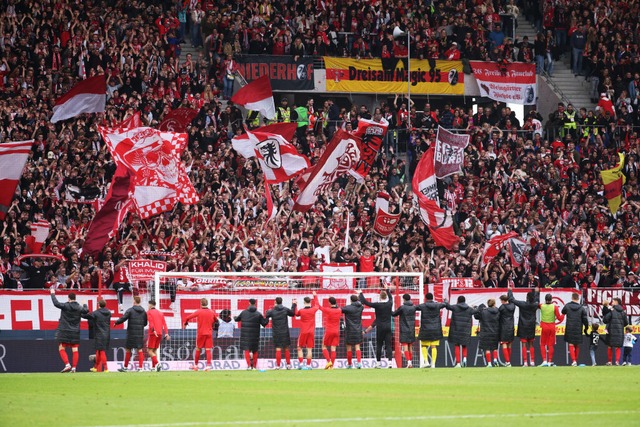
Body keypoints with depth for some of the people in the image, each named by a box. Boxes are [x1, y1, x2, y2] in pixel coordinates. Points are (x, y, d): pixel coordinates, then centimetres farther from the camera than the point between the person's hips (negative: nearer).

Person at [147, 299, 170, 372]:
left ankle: (157, 363, -25)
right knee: (154, 350, 16)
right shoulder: (160, 313, 17)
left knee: (149, 350, -4)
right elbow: (164, 323, 9)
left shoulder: (149, 312, 0)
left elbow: (151, 322, -16)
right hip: (160, 333, 6)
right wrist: (166, 333, 3)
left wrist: (153, 330, -28)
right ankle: (153, 367, 12)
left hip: (153, 334, -6)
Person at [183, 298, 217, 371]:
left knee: (198, 349, 11)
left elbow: (188, 317, -9)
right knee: (208, 350, 1)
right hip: (209, 333, 2)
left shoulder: (198, 311, -7)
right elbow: (216, 320, 18)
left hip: (200, 333, -2)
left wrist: (185, 323, 10)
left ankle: (195, 365, 17)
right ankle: (208, 365, -9)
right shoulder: (212, 312, 2)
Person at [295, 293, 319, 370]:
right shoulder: (313, 310, -3)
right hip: (311, 332, 2)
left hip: (303, 332, -2)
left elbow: (296, 314, 13)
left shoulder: (301, 311, -8)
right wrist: (314, 296, 32)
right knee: (309, 349, 2)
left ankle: (301, 363, 1)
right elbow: (316, 306, 20)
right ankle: (308, 365, -2)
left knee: (300, 348, 10)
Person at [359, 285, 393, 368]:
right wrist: (387, 289, 37)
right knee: (388, 345, 1)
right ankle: (390, 361, -10)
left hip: (380, 327, -3)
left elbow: (365, 302, -8)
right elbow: (390, 298, 24)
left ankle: (378, 362, 8)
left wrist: (360, 294, 6)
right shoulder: (389, 304, -1)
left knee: (379, 346, 5)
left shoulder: (377, 305, -13)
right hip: (388, 327, 3)